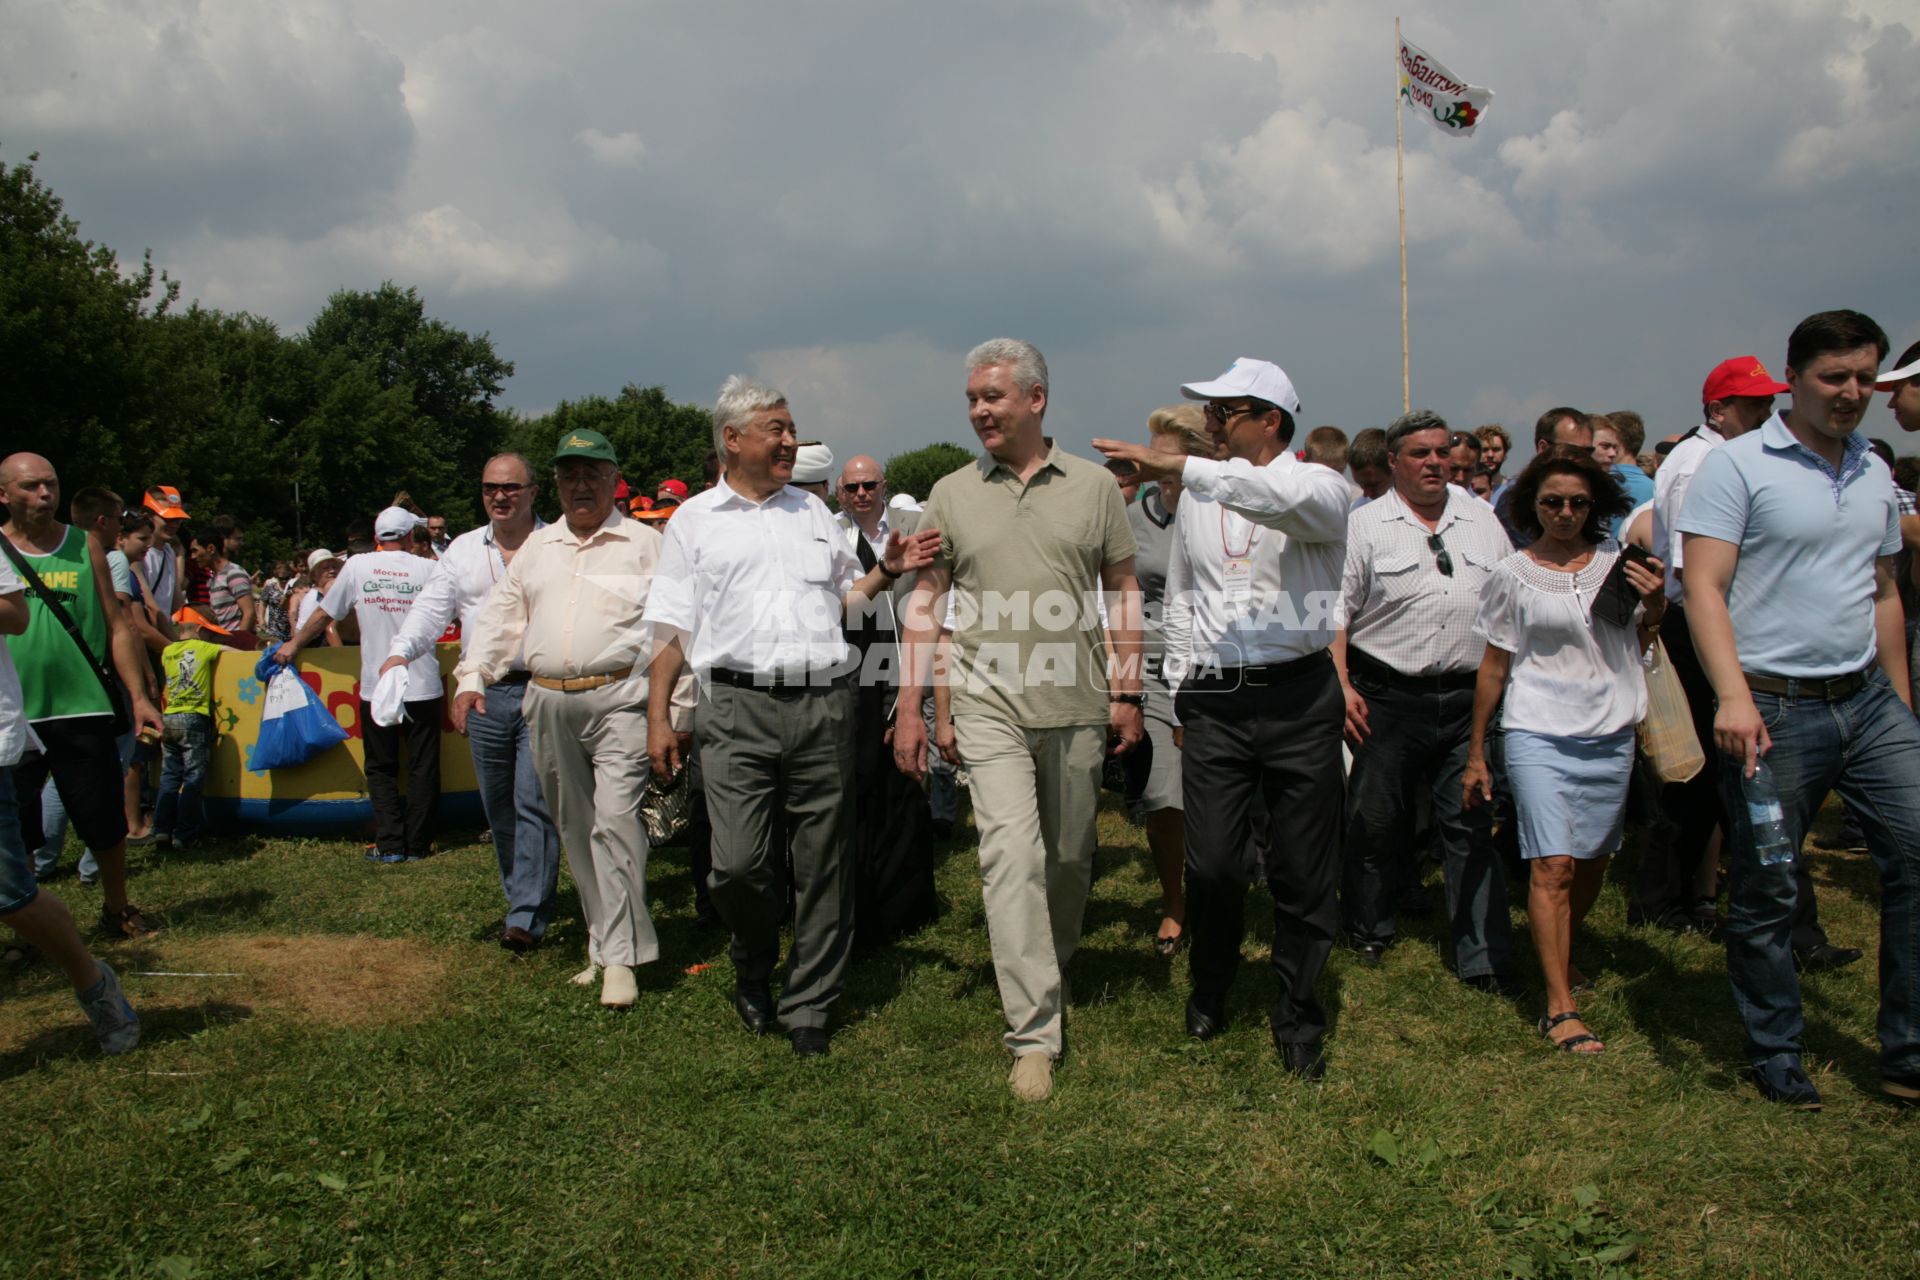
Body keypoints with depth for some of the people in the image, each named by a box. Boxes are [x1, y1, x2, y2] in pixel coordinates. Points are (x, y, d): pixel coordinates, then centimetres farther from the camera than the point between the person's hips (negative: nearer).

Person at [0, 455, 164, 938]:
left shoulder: (84, 547, 5)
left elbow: (117, 626, 6)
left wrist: (137, 697, 1)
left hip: (83, 709, 1)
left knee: (106, 825, 7)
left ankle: (117, 910, 26)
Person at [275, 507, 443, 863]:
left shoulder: (357, 566, 2)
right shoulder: (428, 569, -2)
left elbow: (323, 614, 10)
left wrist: (294, 645, 24)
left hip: (376, 688, 1)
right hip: (423, 686, -1)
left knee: (381, 769, 11)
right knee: (422, 769, 7)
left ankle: (390, 845, 5)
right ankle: (417, 845, 8)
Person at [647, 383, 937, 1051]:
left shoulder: (813, 511, 17)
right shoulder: (695, 521, 8)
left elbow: (846, 597, 24)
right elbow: (672, 631, 6)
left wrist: (887, 570, 6)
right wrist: (658, 717, 1)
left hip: (824, 704, 3)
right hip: (738, 706, -2)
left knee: (823, 865, 5)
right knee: (739, 862, -8)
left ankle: (808, 1007, 19)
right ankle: (754, 965, 23)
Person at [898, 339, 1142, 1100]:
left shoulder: (1094, 486, 3)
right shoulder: (951, 495, 4)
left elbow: (1123, 592, 7)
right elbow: (924, 603, 6)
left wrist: (1127, 692, 3)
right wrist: (909, 708, 1)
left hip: (1077, 704, 1)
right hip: (990, 704, -1)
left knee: (1069, 858, 13)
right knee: (1011, 853, -10)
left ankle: (1051, 976, 38)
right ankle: (1034, 1034, -5)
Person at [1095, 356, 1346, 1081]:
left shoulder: (1318, 486, -4)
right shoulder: (1198, 495, 12)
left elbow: (1283, 499, -30)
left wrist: (1178, 467, -33)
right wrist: (1181, 687, 17)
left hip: (1299, 698, -3)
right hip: (1213, 697, 3)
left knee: (1304, 870, 5)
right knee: (1212, 864, 2)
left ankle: (1296, 1013, 23)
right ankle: (1210, 989, 29)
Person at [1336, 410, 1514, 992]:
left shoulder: (1482, 520, 12)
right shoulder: (1365, 525, 0)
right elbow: (1335, 613, -1)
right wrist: (1342, 688, -10)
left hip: (1468, 698, 3)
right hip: (1388, 697, -2)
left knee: (1471, 824, 3)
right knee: (1376, 820, 7)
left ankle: (1481, 957, 10)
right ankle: (1368, 931, 26)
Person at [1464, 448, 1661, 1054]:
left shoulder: (1616, 562, 8)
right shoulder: (1513, 575, 0)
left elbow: (1639, 649, 18)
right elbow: (1494, 667, 5)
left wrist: (1655, 607, -3)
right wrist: (1475, 752, 6)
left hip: (1611, 736, 4)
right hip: (1540, 735, -4)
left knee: (1592, 863, 11)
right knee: (1553, 865, -12)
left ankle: (1559, 951, 38)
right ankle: (1559, 1008, -9)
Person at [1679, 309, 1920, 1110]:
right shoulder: (1737, 465, -7)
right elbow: (1704, 588, -15)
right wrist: (1733, 695, -27)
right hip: (1774, 710, -6)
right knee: (1765, 893, 4)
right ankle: (1776, 1055, 22)